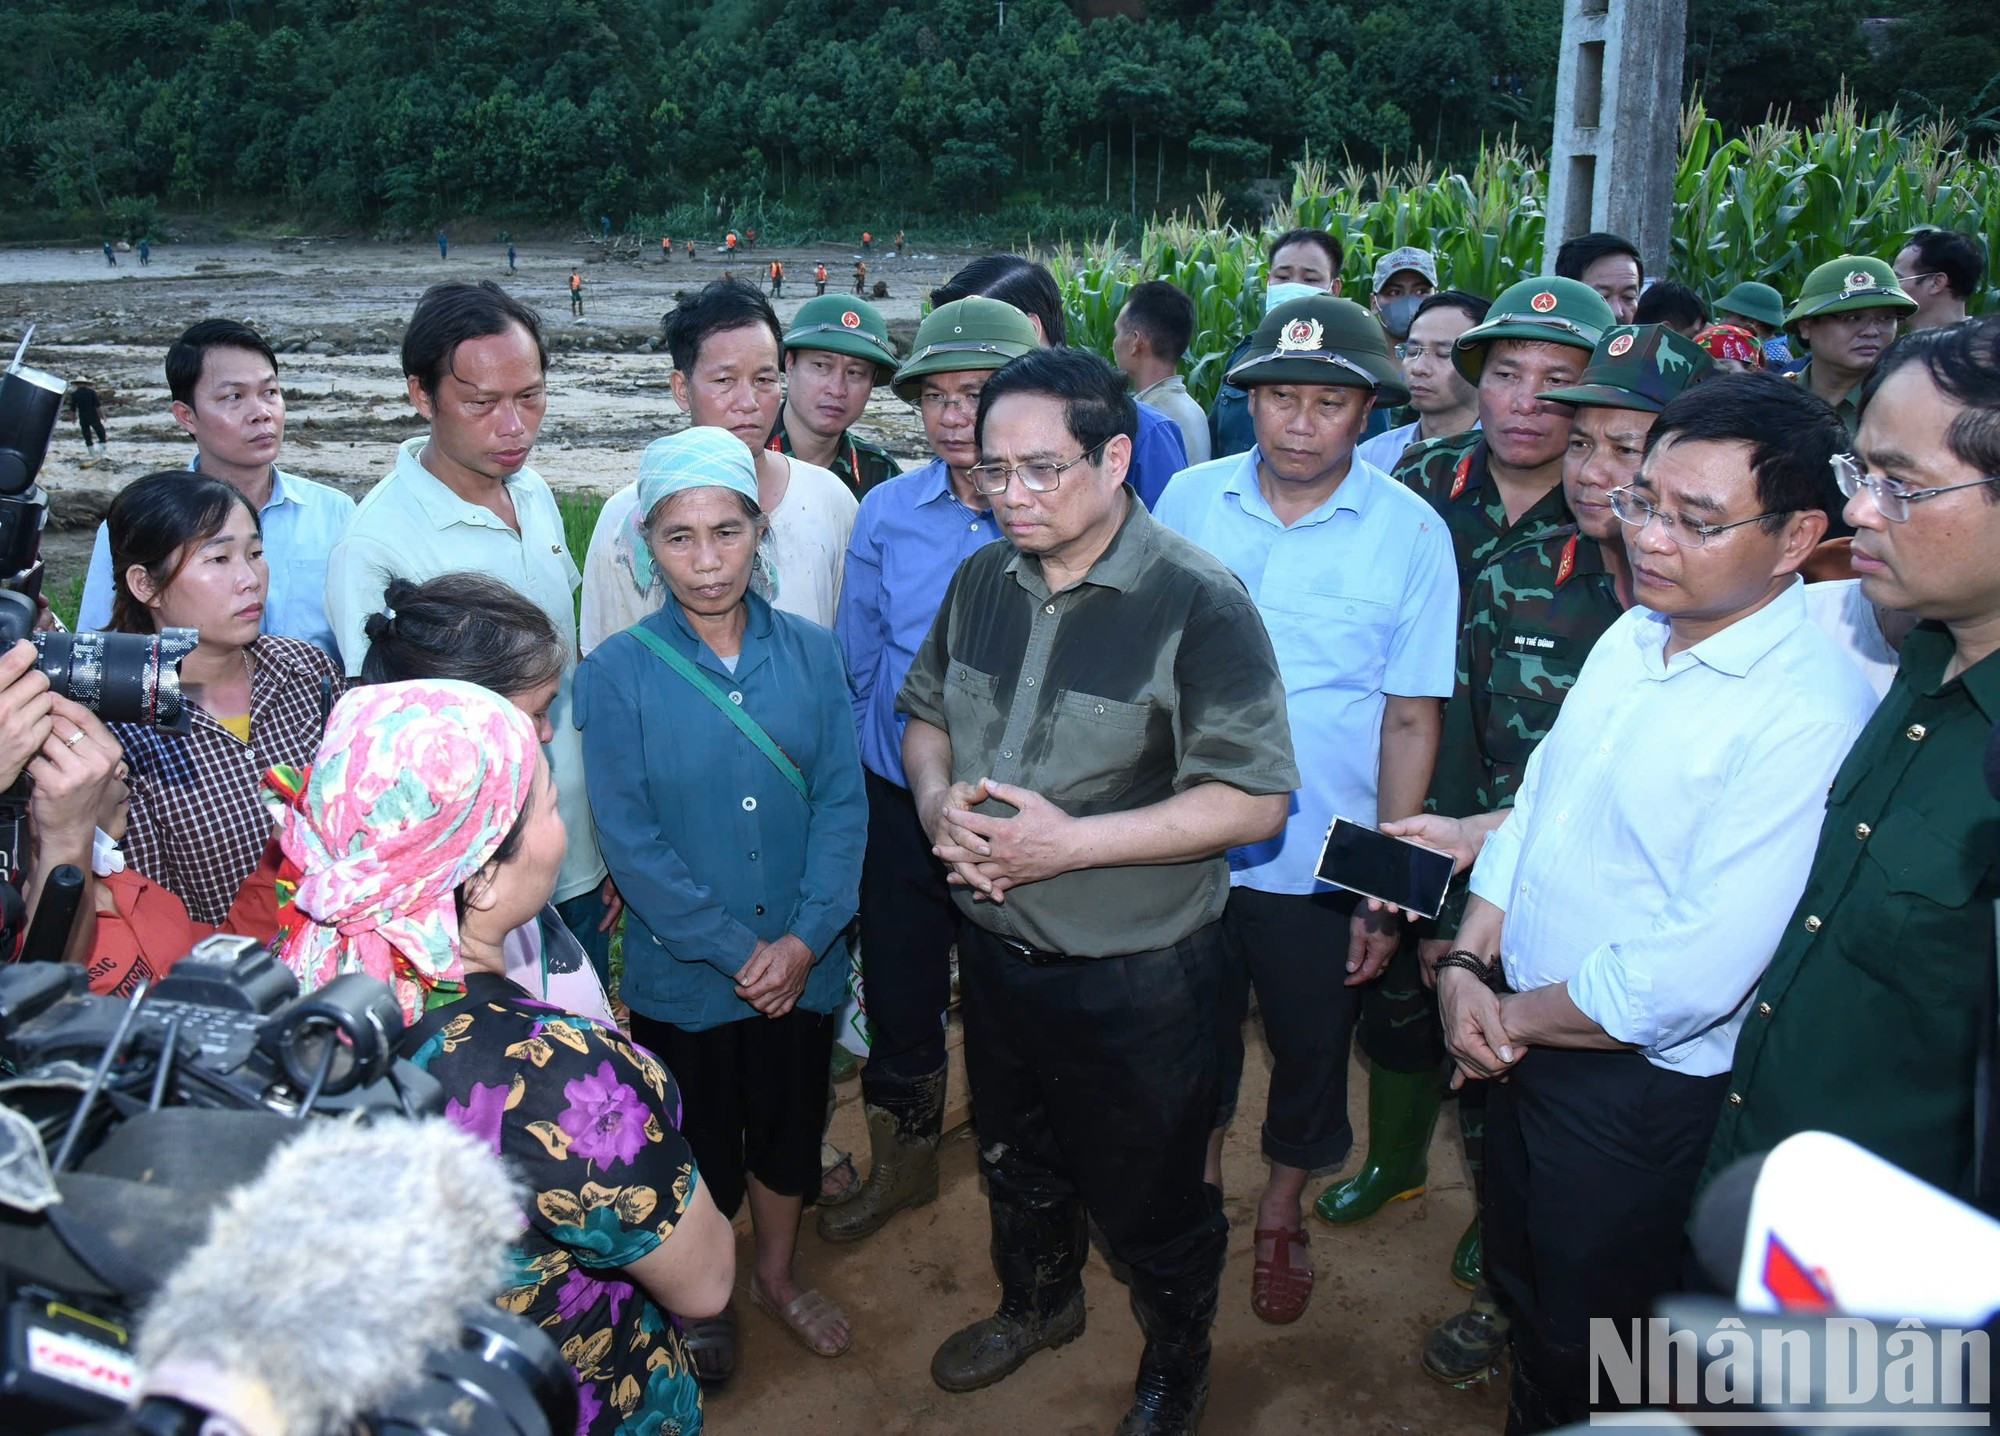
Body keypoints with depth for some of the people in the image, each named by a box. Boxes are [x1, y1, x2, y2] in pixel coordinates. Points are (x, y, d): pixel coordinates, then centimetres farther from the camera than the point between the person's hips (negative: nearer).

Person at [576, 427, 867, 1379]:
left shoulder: (808, 652, -5)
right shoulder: (618, 671, -12)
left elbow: (843, 800, -6)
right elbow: (628, 837, -14)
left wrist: (805, 938, -16)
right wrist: (736, 951, -17)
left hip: (802, 964, 2)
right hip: (682, 975, -2)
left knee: (790, 1126, 21)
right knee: (700, 1150, 17)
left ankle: (776, 1273, 47)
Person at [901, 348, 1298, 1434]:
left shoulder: (1198, 604, -21)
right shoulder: (982, 581, -1)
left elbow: (1254, 802, -22)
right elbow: (924, 711, 13)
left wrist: (1069, 840, -27)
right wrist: (937, 797, -10)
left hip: (1136, 970, -6)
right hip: (995, 946, 6)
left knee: (1148, 1198, 15)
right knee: (1015, 1159, 28)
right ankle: (1037, 1304, 57)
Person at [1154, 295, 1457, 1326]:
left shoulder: (1410, 532, -10)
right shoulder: (1189, 499, -4)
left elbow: (1411, 722, -8)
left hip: (1322, 863, -1)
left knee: (1311, 1049, 17)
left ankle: (1282, 1211, 44)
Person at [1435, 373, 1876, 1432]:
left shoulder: (1813, 714, -25)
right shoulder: (1630, 639, 1)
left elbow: (1698, 974, -27)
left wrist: (1518, 1017, -15)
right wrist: (1466, 966, -6)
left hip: (1641, 1094, -7)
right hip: (1522, 1039, 7)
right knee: (1519, 1293, 28)